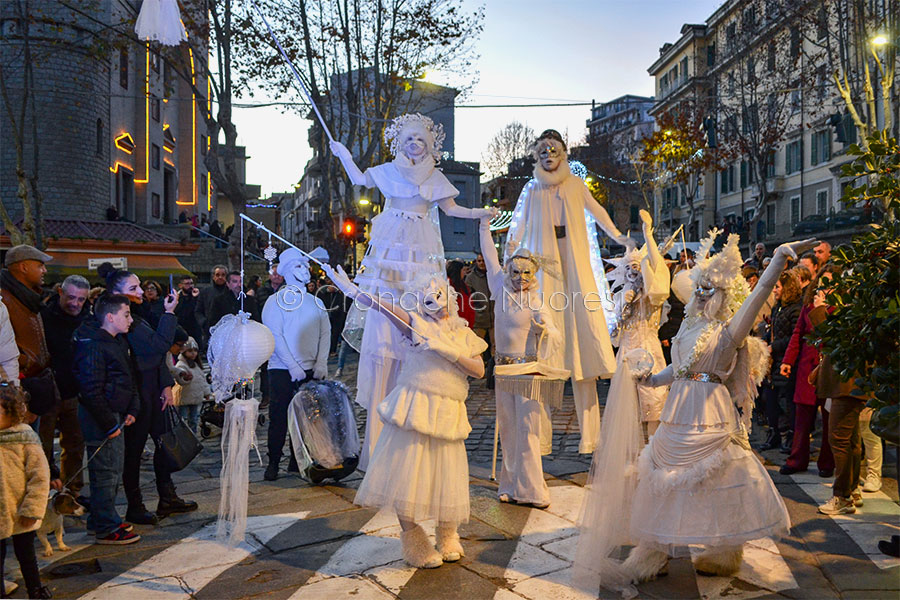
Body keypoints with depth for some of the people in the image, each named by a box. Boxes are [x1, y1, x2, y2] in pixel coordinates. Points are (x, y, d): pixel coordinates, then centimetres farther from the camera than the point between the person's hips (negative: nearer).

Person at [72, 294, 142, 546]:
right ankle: (106, 529, 10)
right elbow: (92, 391, -22)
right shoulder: (92, 346, -19)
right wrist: (109, 424, -19)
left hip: (116, 416, 10)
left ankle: (101, 519, 32)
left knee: (114, 470, 17)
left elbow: (129, 379, 19)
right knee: (106, 472, -2)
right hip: (99, 419, -10)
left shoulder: (119, 341, 11)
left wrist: (132, 410, 9)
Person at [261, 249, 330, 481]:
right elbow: (275, 337, -8)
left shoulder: (316, 302, 14)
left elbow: (325, 333, 7)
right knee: (279, 418, -1)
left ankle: (297, 461, 17)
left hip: (311, 371, 4)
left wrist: (321, 364, -6)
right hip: (282, 371, -4)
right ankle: (273, 463, 11)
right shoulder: (275, 301, 0)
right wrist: (293, 366, -14)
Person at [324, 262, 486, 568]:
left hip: (447, 415, 3)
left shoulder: (464, 334, 13)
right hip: (415, 406, -3)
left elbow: (479, 370, 2)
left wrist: (450, 352, -11)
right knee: (407, 472, -2)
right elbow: (384, 305, -13)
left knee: (445, 475, 7)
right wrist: (351, 289, -26)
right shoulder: (417, 325, 3)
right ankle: (413, 540, 17)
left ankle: (447, 537, 31)